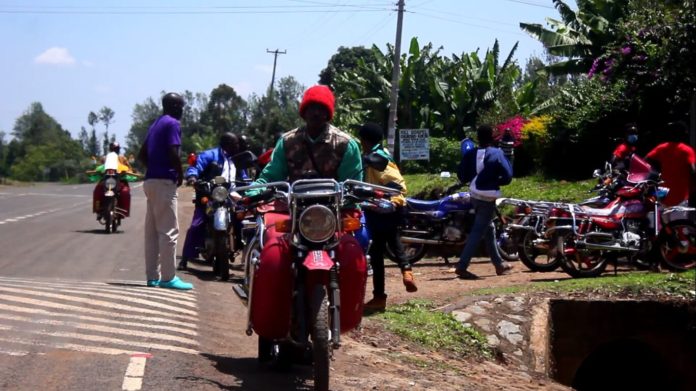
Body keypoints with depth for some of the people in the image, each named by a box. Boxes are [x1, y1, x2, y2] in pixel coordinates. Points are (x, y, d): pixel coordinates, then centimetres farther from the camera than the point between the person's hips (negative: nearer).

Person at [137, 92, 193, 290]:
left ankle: (153, 276, 11)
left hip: (151, 180, 9)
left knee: (152, 231, 9)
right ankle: (168, 277, -8)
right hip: (164, 181, -9)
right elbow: (173, 153, -20)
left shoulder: (155, 125, 18)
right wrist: (181, 174, -7)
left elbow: (142, 154, 21)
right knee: (168, 230, -7)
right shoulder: (172, 124, -9)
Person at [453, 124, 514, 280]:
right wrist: (495, 182, 4)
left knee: (489, 230, 19)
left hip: (474, 195, 7)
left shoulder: (470, 154, 2)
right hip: (488, 198, -7)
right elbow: (507, 176, -12)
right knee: (478, 232, -7)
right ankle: (462, 266, -14)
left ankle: (499, 264, 29)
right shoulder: (496, 154, -11)